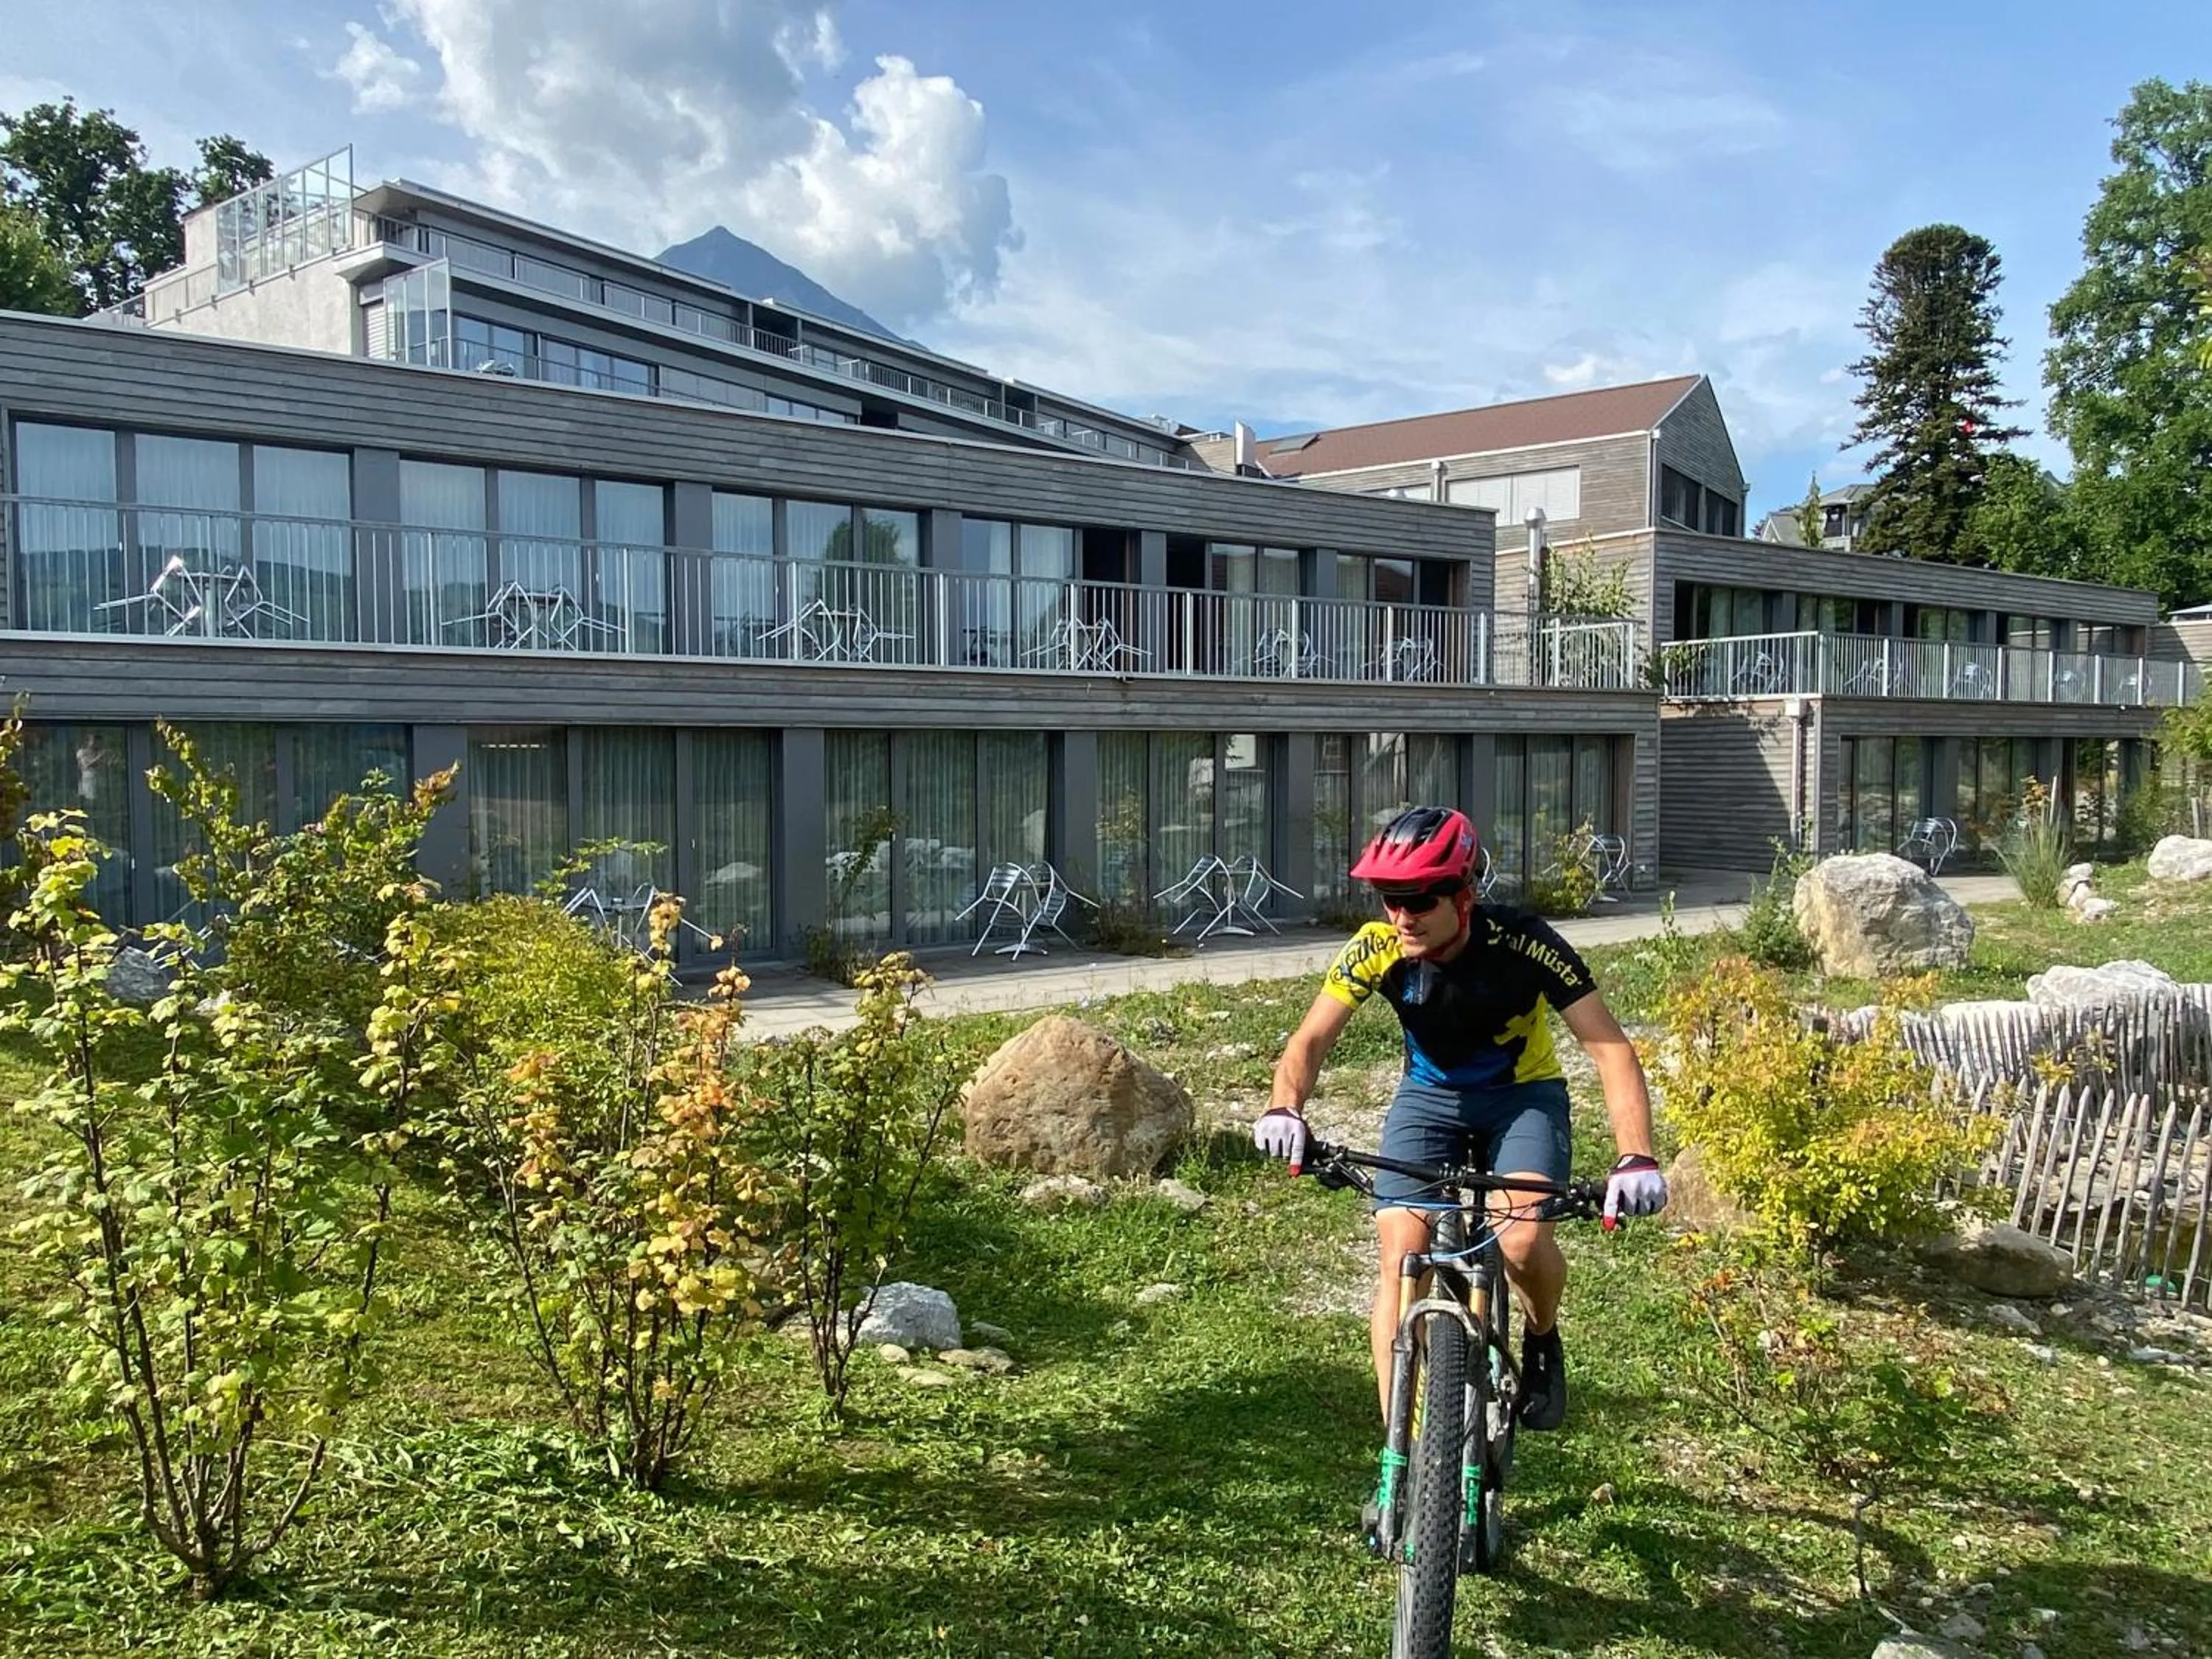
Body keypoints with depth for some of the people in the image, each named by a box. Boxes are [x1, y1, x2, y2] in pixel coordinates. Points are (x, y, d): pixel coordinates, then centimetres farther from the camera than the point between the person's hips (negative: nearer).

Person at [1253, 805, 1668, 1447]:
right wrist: (1285, 1108, -47)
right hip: (1429, 1095, 2)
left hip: (1523, 1094, -2)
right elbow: (1312, 1037, -25)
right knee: (1401, 1259, -14)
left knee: (1522, 1240, -25)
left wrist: (1636, 1158, -44)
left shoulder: (1523, 944, -29)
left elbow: (1610, 1047, -31)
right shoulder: (1376, 949, -23)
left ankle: (1541, 1340, 13)